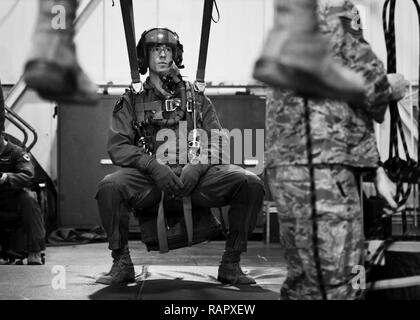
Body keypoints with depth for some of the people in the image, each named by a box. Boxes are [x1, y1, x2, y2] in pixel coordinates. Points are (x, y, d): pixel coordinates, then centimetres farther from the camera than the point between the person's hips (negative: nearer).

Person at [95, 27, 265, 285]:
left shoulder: (196, 97, 20)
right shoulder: (131, 101, 16)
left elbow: (217, 141, 11)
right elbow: (118, 146, 5)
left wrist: (196, 166, -11)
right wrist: (153, 165, -14)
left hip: (196, 176, 1)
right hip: (149, 177, -1)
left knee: (251, 184, -23)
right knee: (109, 187, -32)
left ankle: (231, 263, -10)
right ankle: (121, 263, -13)